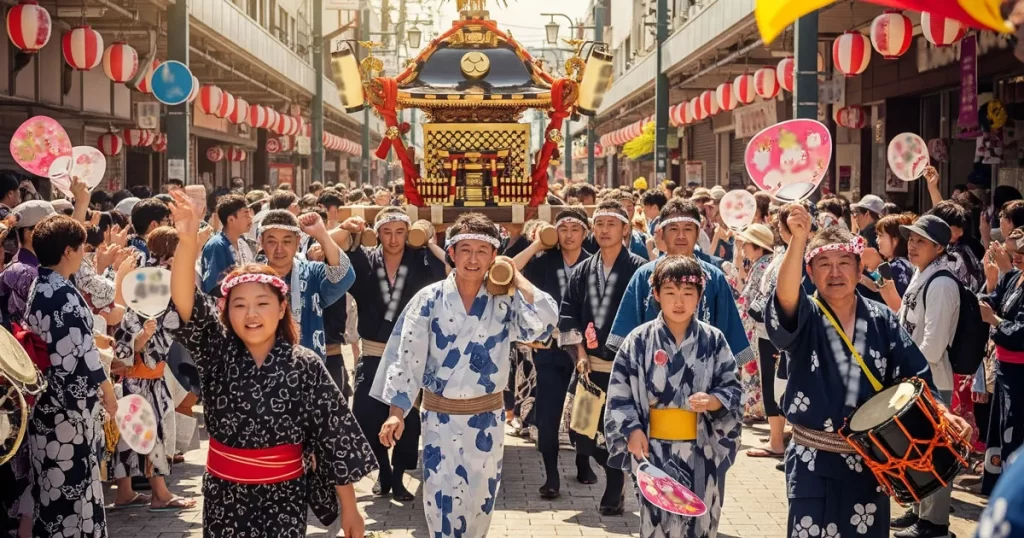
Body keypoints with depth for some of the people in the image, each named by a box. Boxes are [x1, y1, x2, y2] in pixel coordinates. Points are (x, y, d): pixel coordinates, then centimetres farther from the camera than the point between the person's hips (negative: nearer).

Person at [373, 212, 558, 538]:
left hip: (487, 419, 2)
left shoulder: (505, 301, -3)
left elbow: (542, 324, -20)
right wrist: (396, 411, -12)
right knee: (443, 503, -2)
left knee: (481, 502, 11)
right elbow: (407, 356, -6)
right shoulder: (429, 299, -6)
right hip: (440, 417, -1)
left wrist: (516, 277, -11)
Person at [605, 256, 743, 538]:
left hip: (703, 451, 1)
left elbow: (733, 389, 1)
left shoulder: (714, 340, -1)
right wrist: (632, 429, -10)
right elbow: (619, 391, 1)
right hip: (655, 449, -1)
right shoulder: (640, 340, -2)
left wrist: (714, 401, -19)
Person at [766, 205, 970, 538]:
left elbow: (914, 376, 3)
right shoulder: (803, 317, -6)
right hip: (814, 462, -2)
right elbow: (785, 295, -29)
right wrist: (799, 239, -43)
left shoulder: (882, 321, 3)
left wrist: (941, 413, -16)